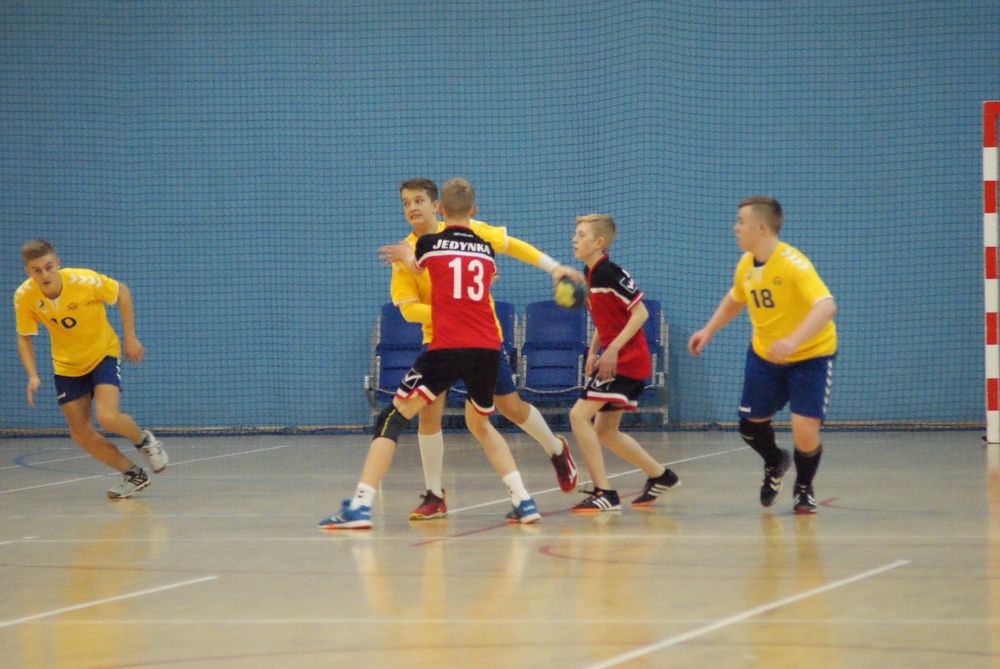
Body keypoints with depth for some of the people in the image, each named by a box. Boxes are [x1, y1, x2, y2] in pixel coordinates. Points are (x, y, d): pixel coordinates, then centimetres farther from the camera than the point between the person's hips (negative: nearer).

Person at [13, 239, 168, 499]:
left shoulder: (85, 281, -28)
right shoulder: (24, 297, -20)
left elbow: (122, 292, -10)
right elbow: (24, 338, -5)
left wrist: (130, 337, -11)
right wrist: (32, 376, -19)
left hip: (103, 354, -4)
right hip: (67, 367, 4)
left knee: (107, 417, -24)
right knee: (82, 435, 0)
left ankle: (144, 440, 10)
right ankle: (134, 475, 19)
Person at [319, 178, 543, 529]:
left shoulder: (430, 244, 5)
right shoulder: (486, 250, 14)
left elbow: (416, 266, 29)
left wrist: (405, 253, 53)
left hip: (446, 349, -4)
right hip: (488, 349, 4)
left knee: (393, 418, 1)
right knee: (480, 423, 27)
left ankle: (360, 505, -12)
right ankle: (524, 501, 17)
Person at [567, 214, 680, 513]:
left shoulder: (609, 273, -17)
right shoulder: (591, 274, 11)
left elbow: (640, 312, -18)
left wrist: (613, 348, -22)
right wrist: (593, 351, 14)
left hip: (625, 361, -10)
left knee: (579, 415, -14)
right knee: (605, 431, 15)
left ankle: (605, 493, -14)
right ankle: (660, 476, 29)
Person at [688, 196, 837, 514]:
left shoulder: (793, 264, -27)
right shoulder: (746, 265, -3)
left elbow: (826, 306, -40)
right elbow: (734, 299, 20)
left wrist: (793, 341, -53)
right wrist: (709, 330, 9)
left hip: (810, 356, -6)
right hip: (764, 355, 6)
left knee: (805, 433, -16)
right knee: (750, 425, 7)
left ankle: (804, 488, 15)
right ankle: (774, 464, 42)